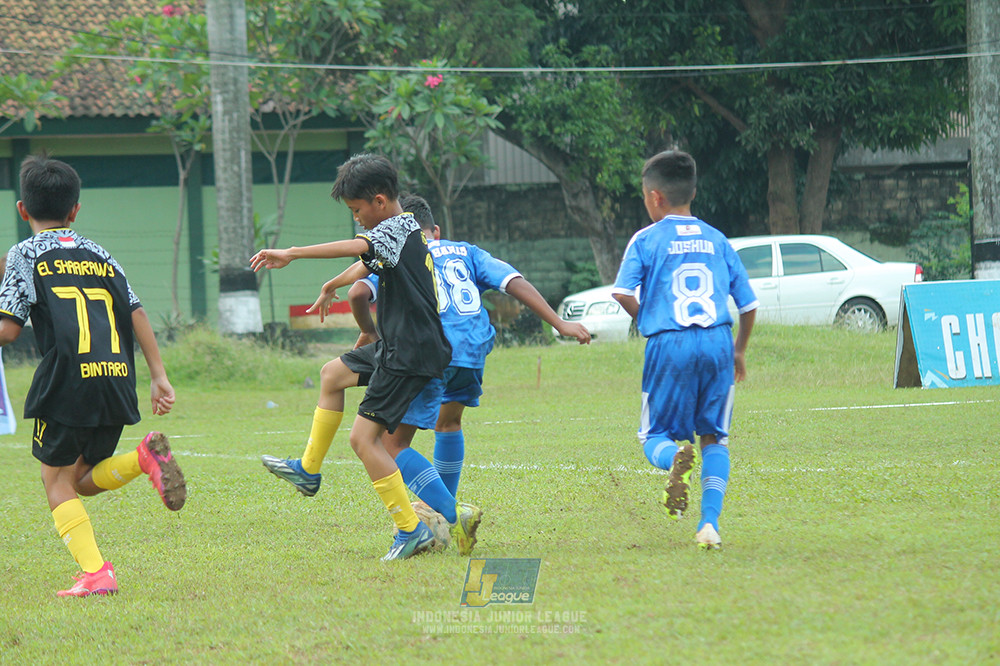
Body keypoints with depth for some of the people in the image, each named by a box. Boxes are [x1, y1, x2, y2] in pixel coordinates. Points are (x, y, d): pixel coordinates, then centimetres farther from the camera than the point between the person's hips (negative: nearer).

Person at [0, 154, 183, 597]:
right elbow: (137, 315, 12)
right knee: (85, 477, 19)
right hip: (117, 379, 5)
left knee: (57, 480, 6)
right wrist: (159, 377, 12)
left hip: (68, 382, -5)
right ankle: (145, 458, -10)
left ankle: (96, 573, -12)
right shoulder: (99, 256, 19)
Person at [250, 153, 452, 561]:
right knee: (332, 374, 28)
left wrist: (292, 254, -42)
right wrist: (331, 287, 54)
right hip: (395, 346, 11)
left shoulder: (396, 229, -16)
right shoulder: (402, 232, 15)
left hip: (410, 355, -11)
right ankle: (308, 470, 38)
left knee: (364, 437, -13)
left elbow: (356, 248, -36)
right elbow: (368, 266, 35)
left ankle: (411, 529, -14)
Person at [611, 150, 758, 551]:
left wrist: (647, 319, 11)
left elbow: (623, 293, -9)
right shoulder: (716, 240, 14)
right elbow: (748, 303, 15)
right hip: (718, 341, 3)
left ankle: (675, 457, -30)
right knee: (714, 436, 13)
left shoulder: (647, 239, 4)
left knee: (656, 435, 8)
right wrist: (740, 351, 29)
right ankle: (710, 522, -3)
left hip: (669, 343, -3)